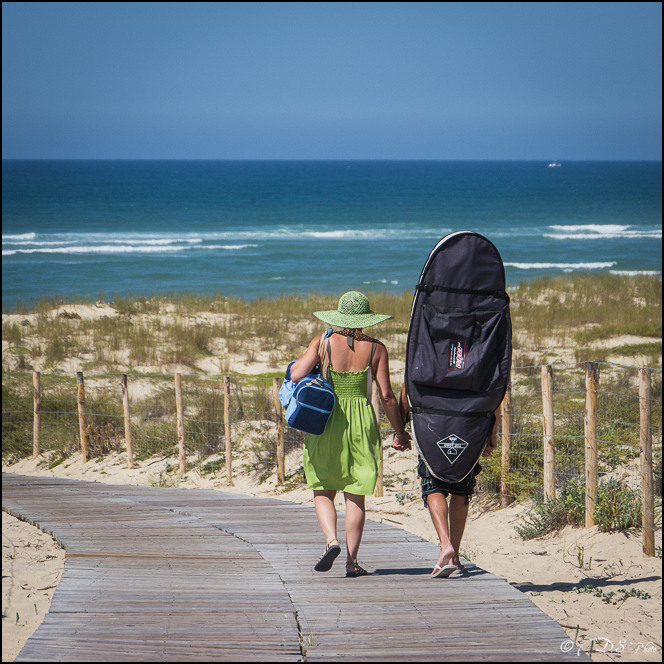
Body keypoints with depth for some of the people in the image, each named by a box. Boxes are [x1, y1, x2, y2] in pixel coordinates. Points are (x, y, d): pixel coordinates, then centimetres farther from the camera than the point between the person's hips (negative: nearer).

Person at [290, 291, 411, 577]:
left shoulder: (323, 342, -4)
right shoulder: (376, 348, -2)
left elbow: (296, 374, -13)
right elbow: (386, 396, -3)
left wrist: (296, 364, 11)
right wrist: (399, 431, 9)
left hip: (326, 423, 0)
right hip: (361, 425, 0)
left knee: (322, 491, 11)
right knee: (355, 495, 7)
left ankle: (331, 540, -13)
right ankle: (352, 561, 4)